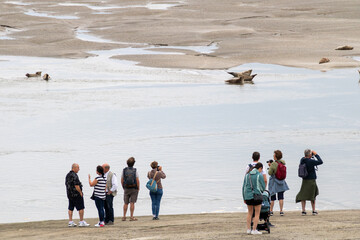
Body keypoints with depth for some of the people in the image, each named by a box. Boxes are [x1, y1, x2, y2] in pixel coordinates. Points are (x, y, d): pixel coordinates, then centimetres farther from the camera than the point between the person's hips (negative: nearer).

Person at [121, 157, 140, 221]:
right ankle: (131, 217, -3)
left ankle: (124, 216, 9)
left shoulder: (124, 170, 0)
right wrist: (138, 189, 0)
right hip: (134, 189, -3)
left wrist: (123, 188, 14)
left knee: (125, 203, 9)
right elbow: (137, 180, -11)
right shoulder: (135, 171, -8)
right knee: (132, 203, -2)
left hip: (126, 189, 3)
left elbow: (122, 180, 3)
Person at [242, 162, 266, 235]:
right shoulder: (259, 175, -9)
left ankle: (248, 229, 17)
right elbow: (263, 187, -4)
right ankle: (254, 230, 2)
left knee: (250, 213, 18)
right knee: (257, 214, 5)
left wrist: (244, 198, 15)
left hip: (248, 196, 5)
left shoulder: (247, 175, 5)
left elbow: (244, 187, 7)